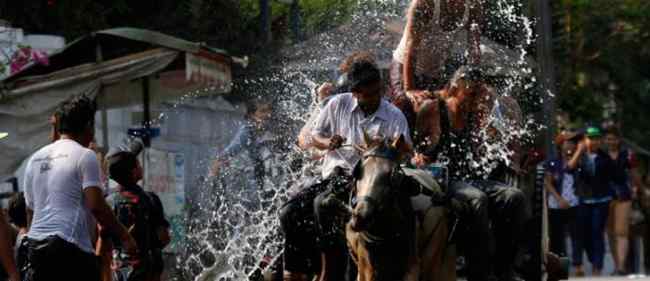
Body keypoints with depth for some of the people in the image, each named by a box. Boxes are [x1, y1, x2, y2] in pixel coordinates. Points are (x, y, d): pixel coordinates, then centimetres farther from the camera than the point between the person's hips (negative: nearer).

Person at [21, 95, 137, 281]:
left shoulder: (35, 159, 17)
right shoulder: (84, 156, -3)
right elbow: (96, 206, -11)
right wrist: (124, 237, -3)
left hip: (34, 245, 7)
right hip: (70, 246, -7)